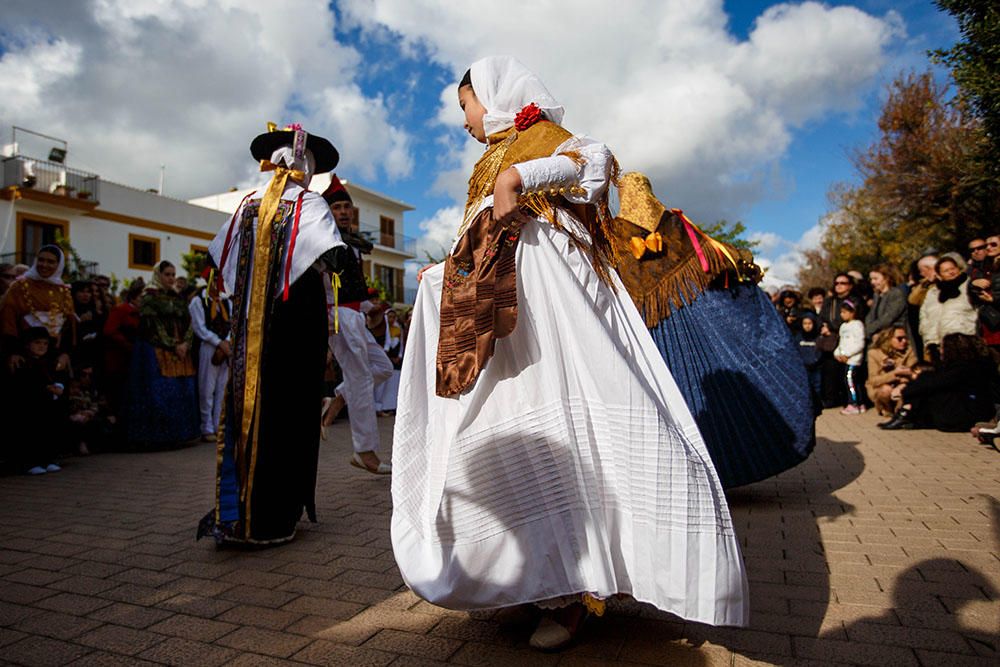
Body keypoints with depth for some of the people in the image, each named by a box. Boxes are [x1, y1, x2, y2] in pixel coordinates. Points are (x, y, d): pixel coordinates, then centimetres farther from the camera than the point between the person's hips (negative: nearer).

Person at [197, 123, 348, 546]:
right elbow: (330, 259, -18)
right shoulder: (310, 204, -4)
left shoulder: (249, 205, 10)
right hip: (298, 317, -4)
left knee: (247, 404, 10)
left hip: (251, 322, 5)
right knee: (290, 408, 1)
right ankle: (274, 516, 8)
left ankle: (233, 510, 15)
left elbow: (220, 258, 14)